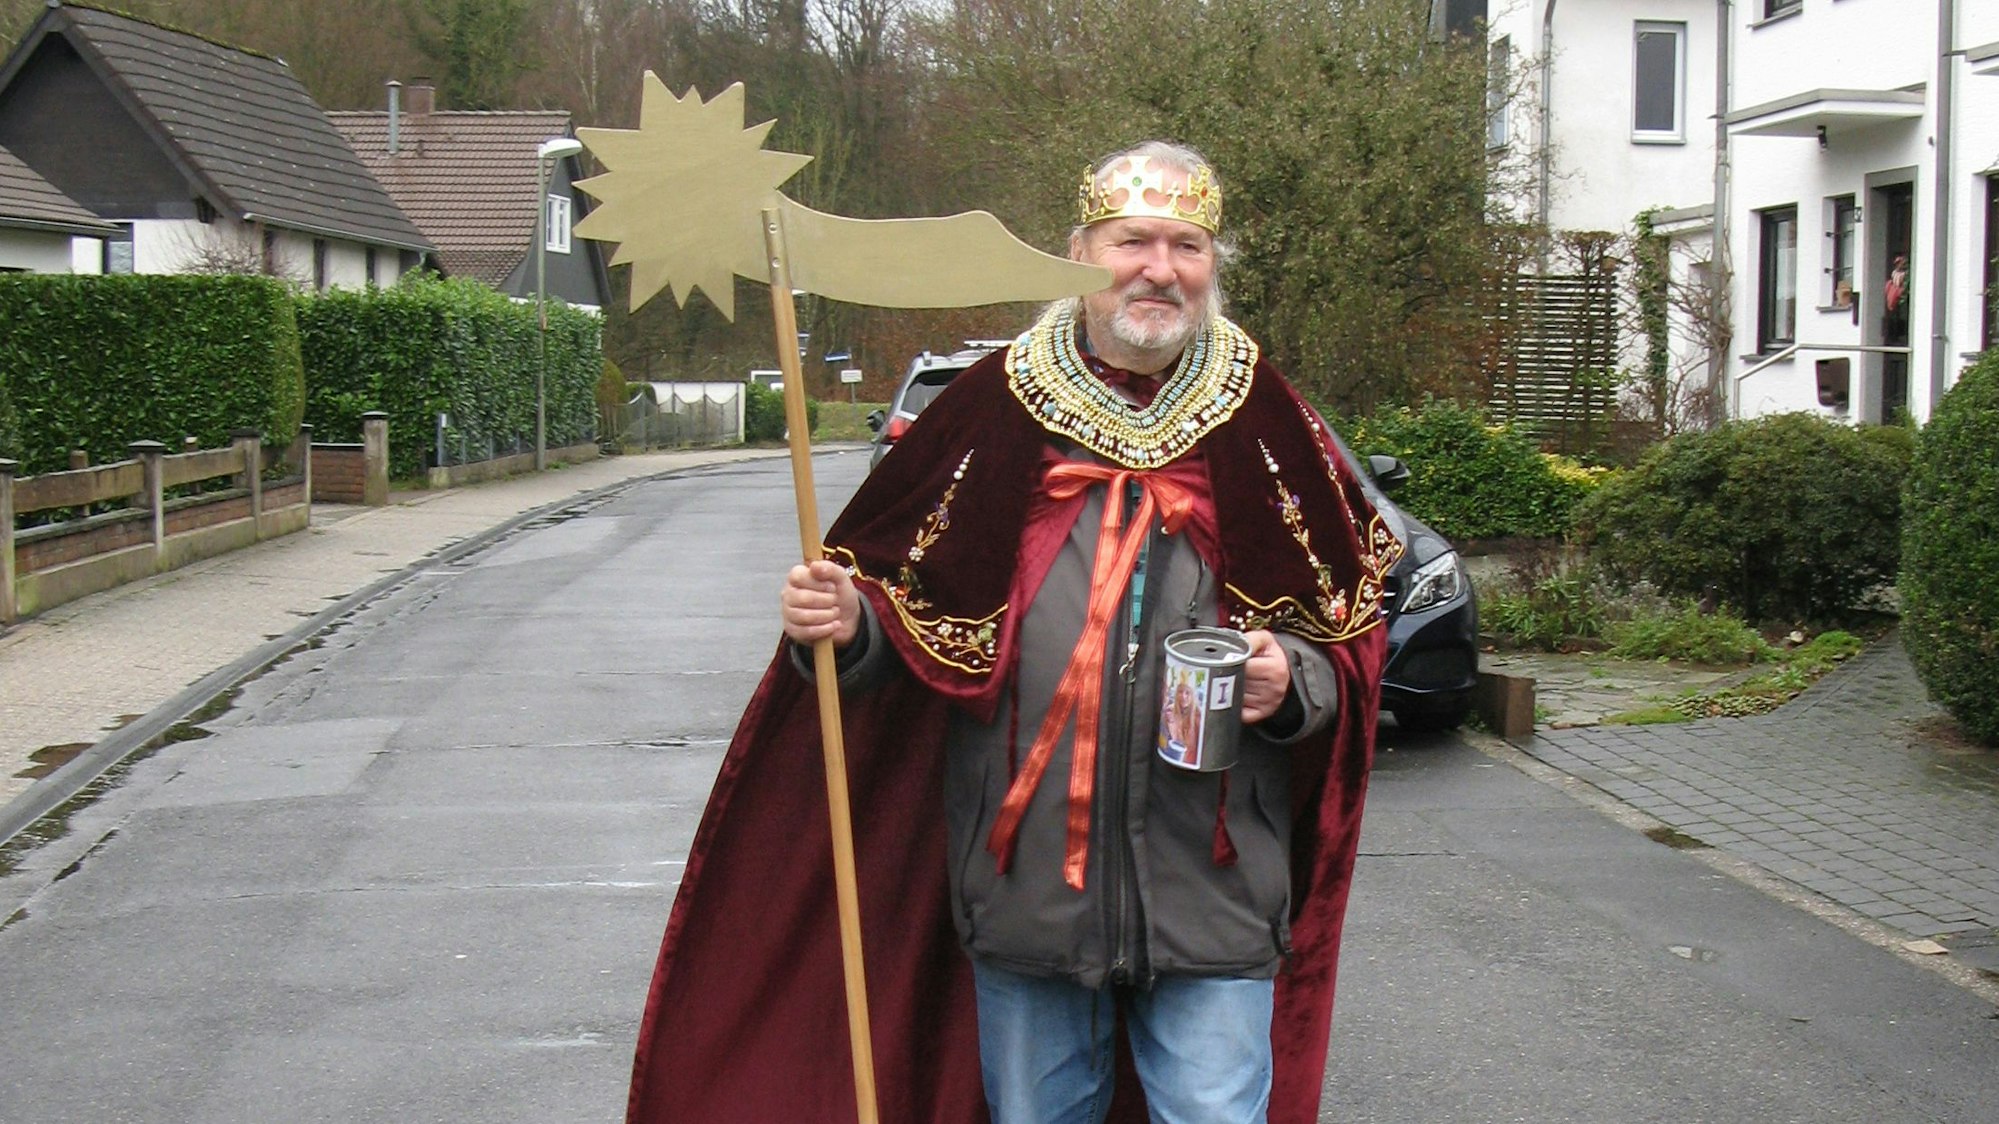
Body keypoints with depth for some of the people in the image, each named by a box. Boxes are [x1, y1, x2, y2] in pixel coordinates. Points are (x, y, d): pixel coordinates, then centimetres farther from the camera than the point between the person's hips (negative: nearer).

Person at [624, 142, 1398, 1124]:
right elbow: (899, 598, 8)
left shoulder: (1263, 424, 3)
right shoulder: (996, 409, 3)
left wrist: (1293, 683, -12)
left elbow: (1349, 631, 8)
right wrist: (846, 623, -13)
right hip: (1023, 877, 1)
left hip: (1209, 887, -1)